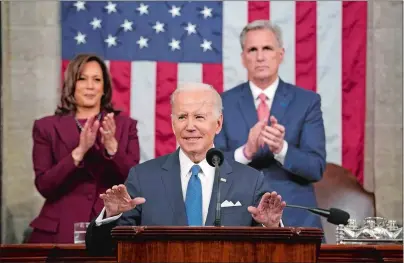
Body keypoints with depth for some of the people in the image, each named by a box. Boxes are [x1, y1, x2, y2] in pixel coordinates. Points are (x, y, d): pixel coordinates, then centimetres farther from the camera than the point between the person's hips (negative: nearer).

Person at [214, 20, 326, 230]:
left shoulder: (307, 101, 1)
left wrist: (281, 148, -25)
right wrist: (246, 151, -22)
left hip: (295, 220, 0)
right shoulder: (223, 103, 3)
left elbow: (317, 167, -7)